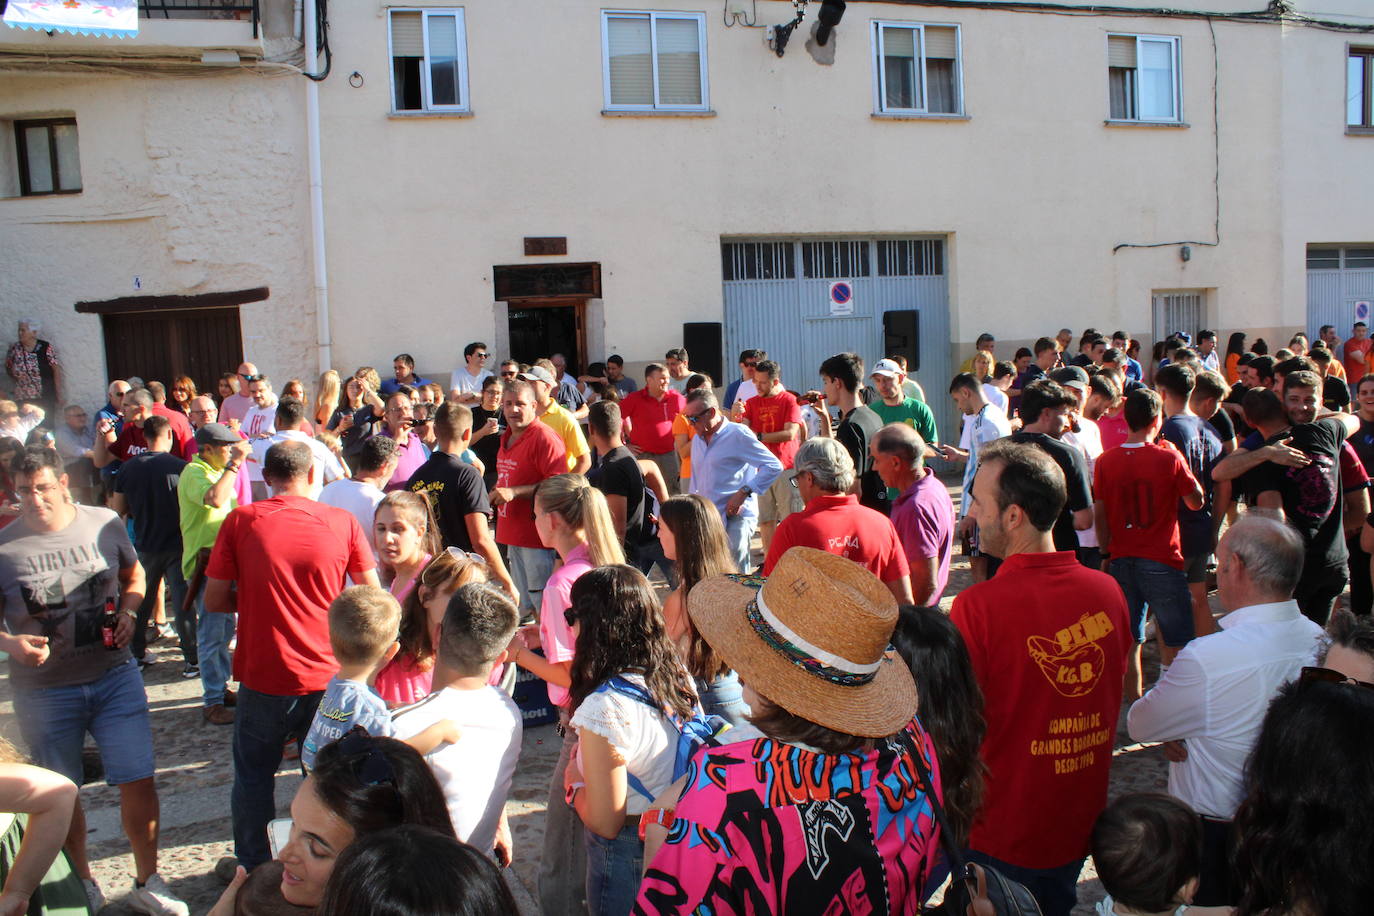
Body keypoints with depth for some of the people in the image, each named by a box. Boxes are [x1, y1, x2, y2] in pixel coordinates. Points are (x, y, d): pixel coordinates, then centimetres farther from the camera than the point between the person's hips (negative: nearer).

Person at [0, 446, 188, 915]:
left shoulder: (105, 524, -4)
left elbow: (134, 575, 13)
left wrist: (128, 612, -5)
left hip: (114, 677, 1)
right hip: (43, 691, -1)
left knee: (139, 782, 3)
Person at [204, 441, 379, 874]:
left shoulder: (240, 521, -8)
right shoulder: (342, 522, -6)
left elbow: (214, 601, -4)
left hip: (263, 676, -1)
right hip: (326, 675, 1)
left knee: (254, 774, 19)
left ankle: (255, 869, 29)